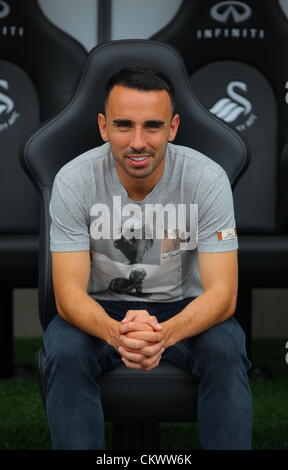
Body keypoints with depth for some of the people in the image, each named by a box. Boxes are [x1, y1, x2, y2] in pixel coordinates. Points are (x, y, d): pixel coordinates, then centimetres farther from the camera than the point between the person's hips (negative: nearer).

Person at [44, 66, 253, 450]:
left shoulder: (208, 179, -21)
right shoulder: (74, 180, -20)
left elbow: (222, 294, -23)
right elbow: (69, 292, -22)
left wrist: (165, 333, -45)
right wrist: (115, 332, -46)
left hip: (184, 307, 0)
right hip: (101, 308, 0)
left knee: (227, 353, -31)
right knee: (65, 354, -31)